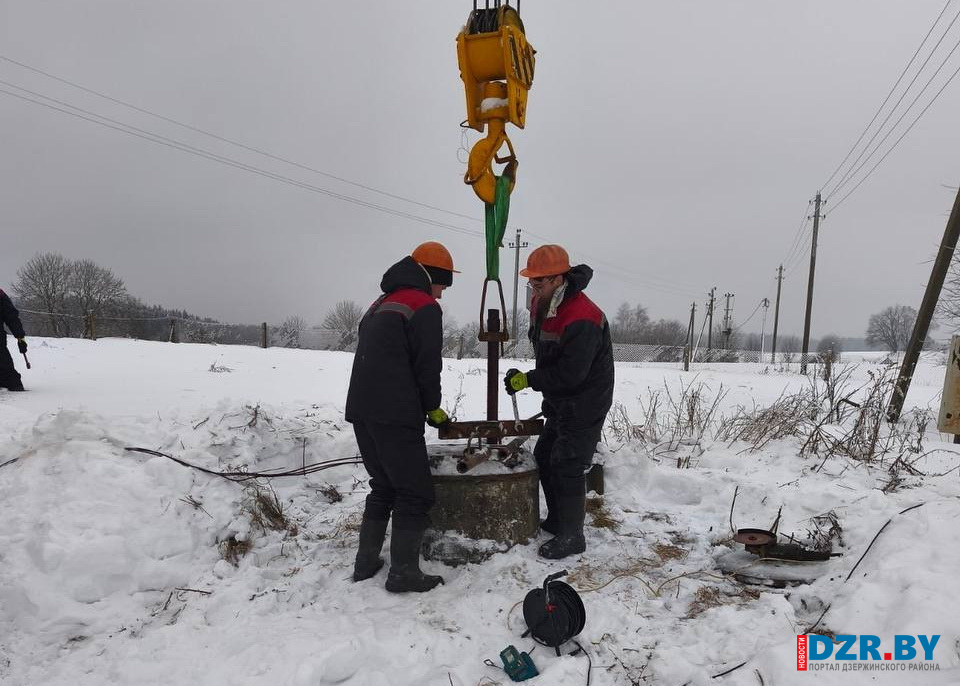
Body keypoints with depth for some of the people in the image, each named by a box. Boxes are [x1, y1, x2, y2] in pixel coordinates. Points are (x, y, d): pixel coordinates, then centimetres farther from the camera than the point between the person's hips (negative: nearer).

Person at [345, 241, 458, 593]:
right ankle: (404, 573, 5)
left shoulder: (380, 304, 21)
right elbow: (427, 367, -9)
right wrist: (433, 408, 8)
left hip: (361, 410, 9)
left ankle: (366, 563, 25)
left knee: (383, 486, 20)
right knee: (416, 493, 2)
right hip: (395, 416, -9)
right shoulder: (425, 307, -5)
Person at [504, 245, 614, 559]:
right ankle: (556, 520, 34)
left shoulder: (581, 319, -29)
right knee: (545, 457, 17)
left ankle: (571, 537, 10)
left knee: (567, 466, -6)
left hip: (585, 406, -10)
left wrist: (528, 380, -22)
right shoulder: (542, 305, 1)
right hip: (560, 402, 10)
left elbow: (570, 373, -29)